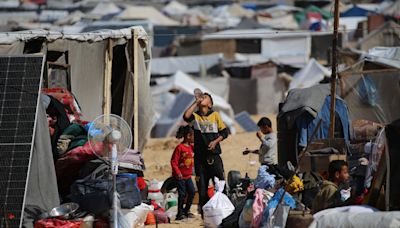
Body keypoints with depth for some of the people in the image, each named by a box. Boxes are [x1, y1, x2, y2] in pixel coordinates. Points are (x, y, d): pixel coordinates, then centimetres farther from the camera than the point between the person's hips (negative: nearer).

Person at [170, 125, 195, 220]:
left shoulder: (191, 146, 6)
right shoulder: (180, 147, -16)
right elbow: (174, 161, -18)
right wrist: (178, 172, -26)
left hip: (188, 176, 7)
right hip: (180, 176, -7)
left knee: (192, 192, 6)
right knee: (182, 194, -6)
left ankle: (186, 210, 22)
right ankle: (180, 213, 3)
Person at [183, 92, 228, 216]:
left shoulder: (215, 115, 8)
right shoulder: (195, 115, 7)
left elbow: (224, 132, 10)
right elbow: (186, 116, -16)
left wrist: (215, 141, -7)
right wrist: (196, 102, -9)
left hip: (214, 156, -1)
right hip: (200, 157, 1)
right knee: (202, 189, 3)